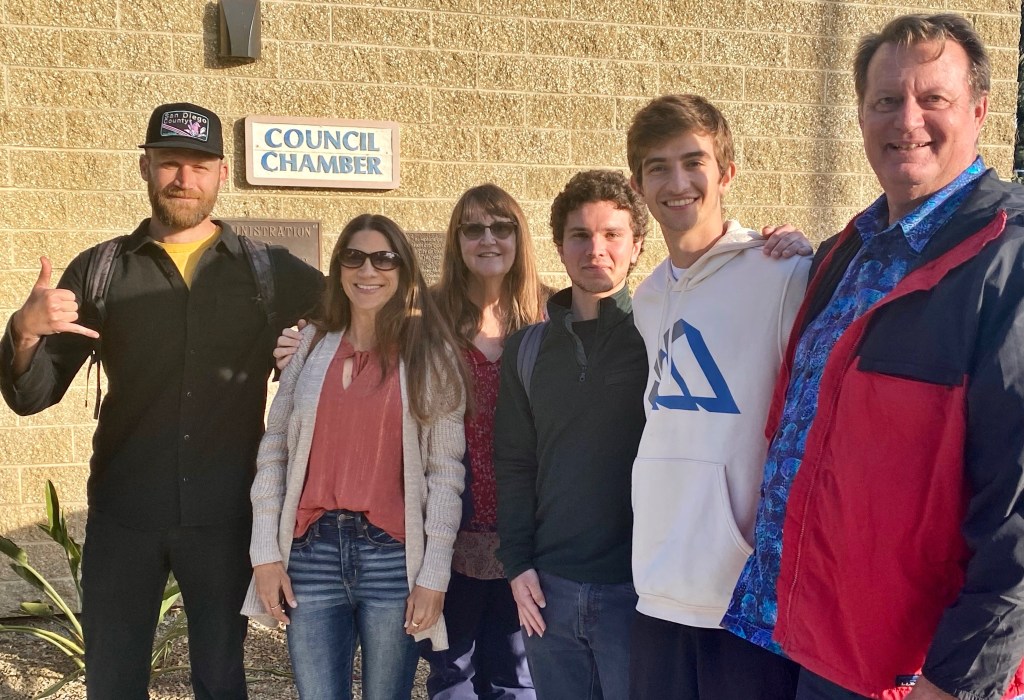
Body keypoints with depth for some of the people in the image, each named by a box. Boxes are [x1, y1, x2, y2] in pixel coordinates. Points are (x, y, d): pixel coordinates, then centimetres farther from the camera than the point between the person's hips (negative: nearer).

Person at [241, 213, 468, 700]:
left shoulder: (430, 353, 2)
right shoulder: (312, 344, 7)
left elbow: (446, 470, -1)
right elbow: (273, 451, 7)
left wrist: (433, 575, -6)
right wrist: (266, 553, 0)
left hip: (393, 557, -1)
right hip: (311, 552, 2)